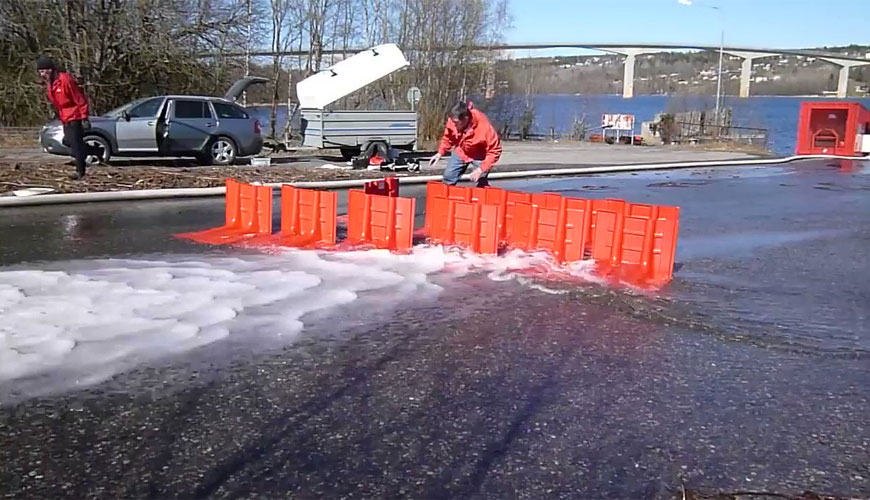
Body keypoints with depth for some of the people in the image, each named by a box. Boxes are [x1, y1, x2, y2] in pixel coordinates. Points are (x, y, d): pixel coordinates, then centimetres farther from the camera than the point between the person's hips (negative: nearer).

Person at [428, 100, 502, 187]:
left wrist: (481, 169, -33)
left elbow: (495, 151, -28)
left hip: (480, 155, -4)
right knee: (448, 177, 2)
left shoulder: (484, 127, -37)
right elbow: (448, 137, 0)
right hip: (461, 152, 5)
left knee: (482, 184, -14)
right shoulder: (453, 120, -24)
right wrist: (440, 153, -9)